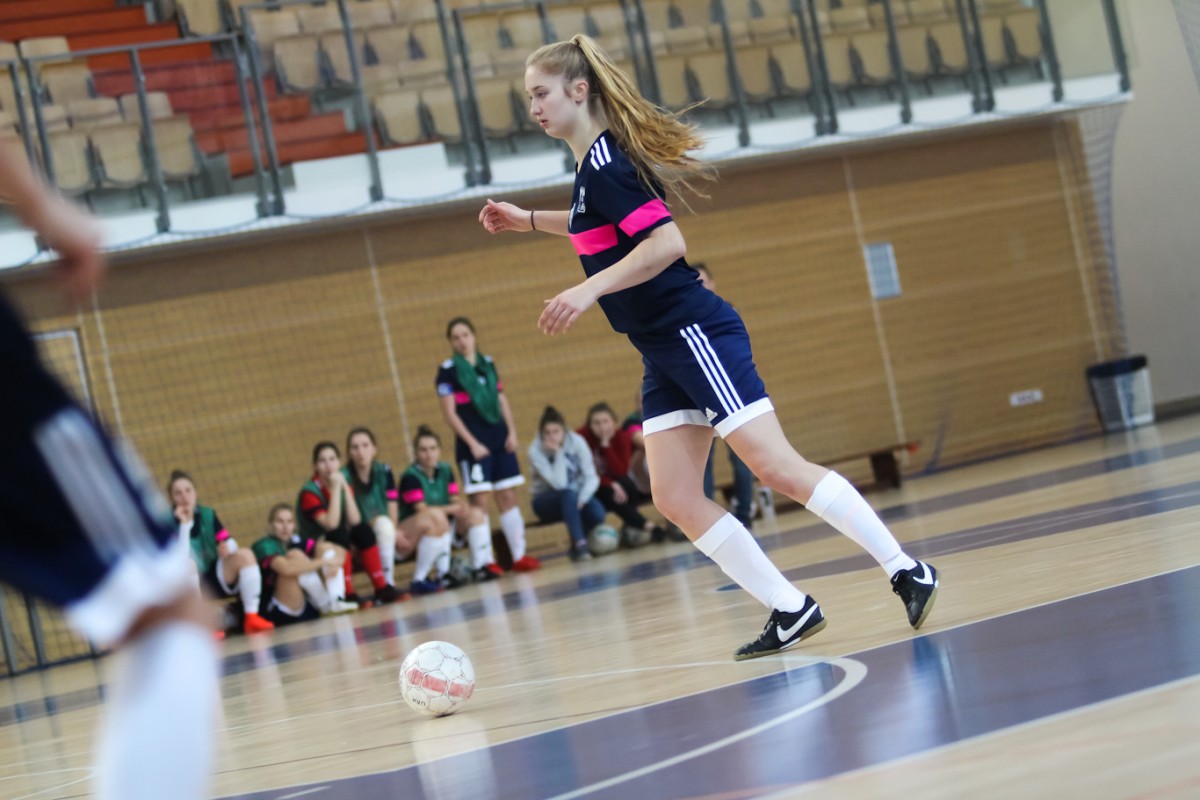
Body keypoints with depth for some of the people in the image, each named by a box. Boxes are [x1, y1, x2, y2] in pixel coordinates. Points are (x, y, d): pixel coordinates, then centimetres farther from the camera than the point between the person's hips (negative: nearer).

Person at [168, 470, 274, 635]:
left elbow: (229, 543, 3)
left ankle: (251, 617, -23)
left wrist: (228, 548, -21)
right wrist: (184, 525, -23)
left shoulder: (207, 515, 4)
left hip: (219, 578, 4)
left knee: (245, 555, -20)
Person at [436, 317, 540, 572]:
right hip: (473, 444, -5)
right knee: (480, 501, -7)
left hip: (499, 439, 5)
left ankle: (519, 555, 9)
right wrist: (472, 444, -13)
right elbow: (450, 414, -7)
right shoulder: (448, 370, -3)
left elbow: (502, 401, 15)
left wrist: (511, 431, 2)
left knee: (508, 497, 4)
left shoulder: (487, 364, 12)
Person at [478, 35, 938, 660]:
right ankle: (790, 611, 4)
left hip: (695, 334, -10)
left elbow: (666, 241, -25)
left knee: (776, 466, -13)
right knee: (676, 500, 2)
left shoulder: (605, 162, -15)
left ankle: (906, 572, -7)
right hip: (665, 353, 10)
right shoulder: (593, 162, 14)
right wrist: (528, 220, 33)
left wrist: (588, 290, -29)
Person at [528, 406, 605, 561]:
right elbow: (559, 484, -27)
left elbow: (592, 477, -13)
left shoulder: (576, 441, -13)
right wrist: (558, 453, -31)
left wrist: (581, 499, -28)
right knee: (568, 495, -37)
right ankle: (580, 544, -36)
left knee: (597, 513, -29)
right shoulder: (536, 449, -19)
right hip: (547, 500, -2)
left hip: (577, 495, 2)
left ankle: (578, 544, -3)